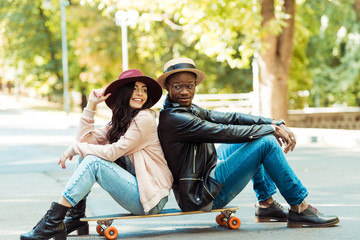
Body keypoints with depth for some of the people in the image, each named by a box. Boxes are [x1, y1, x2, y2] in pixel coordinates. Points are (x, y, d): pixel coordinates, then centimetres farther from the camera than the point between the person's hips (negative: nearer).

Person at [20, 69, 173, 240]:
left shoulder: (144, 119, -12)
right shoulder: (120, 121, 14)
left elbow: (113, 152, -18)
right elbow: (85, 139, 4)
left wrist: (75, 148, -8)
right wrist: (91, 105, 0)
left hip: (151, 198, -8)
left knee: (94, 161, -21)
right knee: (86, 153, 5)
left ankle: (54, 221, -19)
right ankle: (76, 218, 4)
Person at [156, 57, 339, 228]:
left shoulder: (189, 109, 10)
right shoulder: (173, 119, -21)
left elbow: (227, 118, 3)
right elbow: (226, 132, -22)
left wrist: (274, 123, -7)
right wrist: (272, 129, -13)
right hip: (201, 197, -10)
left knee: (249, 131, 18)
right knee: (266, 142, -14)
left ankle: (266, 204, 18)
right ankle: (300, 209, -4)